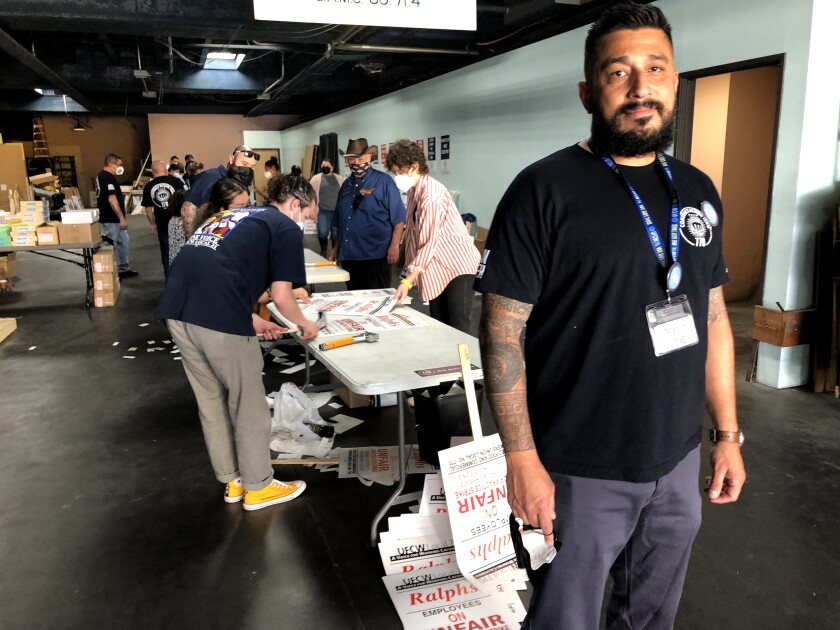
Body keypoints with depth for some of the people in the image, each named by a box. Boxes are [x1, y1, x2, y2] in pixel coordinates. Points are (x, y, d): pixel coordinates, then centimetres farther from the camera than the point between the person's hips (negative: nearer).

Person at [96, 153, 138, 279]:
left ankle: (124, 269, 25)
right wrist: (122, 218, -26)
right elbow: (112, 199, -26)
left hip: (111, 217, 10)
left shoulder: (102, 176, 15)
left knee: (123, 241, 17)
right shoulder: (108, 178, -18)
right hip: (111, 219, -10)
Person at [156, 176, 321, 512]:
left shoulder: (234, 215, 28)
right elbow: (281, 297, -2)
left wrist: (249, 319, 30)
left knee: (210, 401, 19)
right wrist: (304, 324, 18)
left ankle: (232, 481, 32)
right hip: (218, 317, -8)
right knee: (248, 404, 10)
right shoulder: (287, 228, 6)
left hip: (177, 308, 8)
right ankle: (258, 486, 23)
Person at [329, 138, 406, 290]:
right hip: (348, 255, 6)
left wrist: (394, 246, -15)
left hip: (375, 255, -6)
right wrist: (336, 248, 20)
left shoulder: (383, 181, -3)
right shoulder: (346, 185, 15)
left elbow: (398, 218, -7)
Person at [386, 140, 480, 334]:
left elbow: (430, 242, -25)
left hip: (458, 265, -9)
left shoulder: (431, 193, -21)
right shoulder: (414, 191, 8)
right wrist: (409, 272, 12)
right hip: (437, 269, 9)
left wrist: (407, 281, -27)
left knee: (459, 329, -13)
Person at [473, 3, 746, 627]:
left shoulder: (699, 191, 5)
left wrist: (728, 433, 10)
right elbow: (502, 331, -14)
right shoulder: (544, 190, -13)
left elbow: (713, 319, 11)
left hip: (679, 462, 6)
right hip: (581, 472, -5)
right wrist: (522, 459, -16)